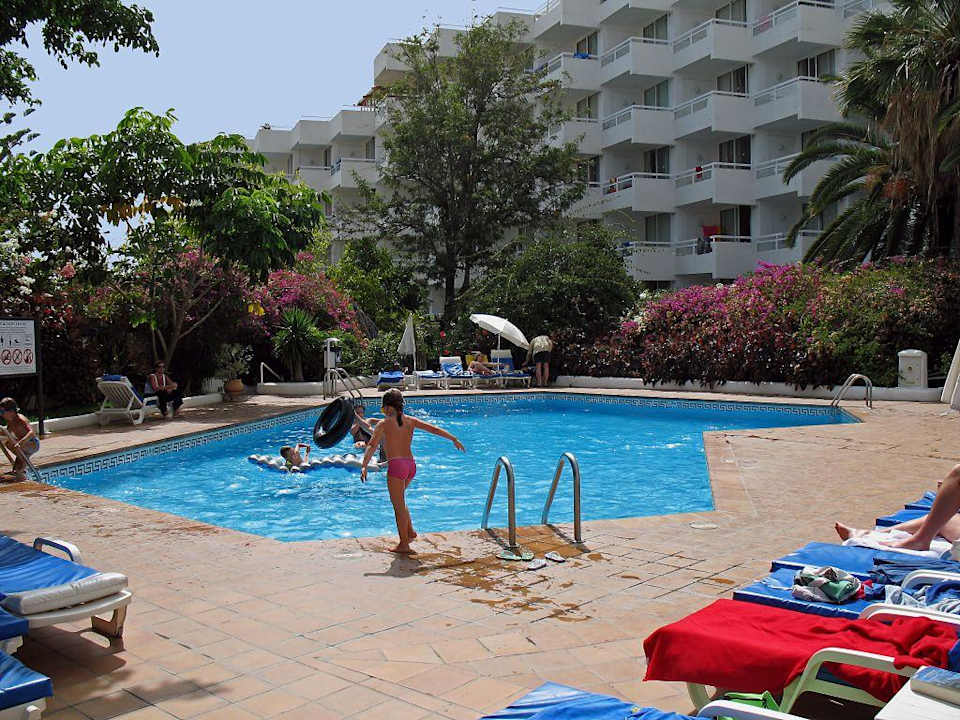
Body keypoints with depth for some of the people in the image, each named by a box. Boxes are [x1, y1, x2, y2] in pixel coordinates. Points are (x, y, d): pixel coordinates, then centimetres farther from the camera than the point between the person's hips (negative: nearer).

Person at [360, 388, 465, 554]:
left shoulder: (383, 424, -2)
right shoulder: (410, 420, 11)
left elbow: (372, 445, -14)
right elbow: (433, 429, 10)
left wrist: (364, 466, -23)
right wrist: (454, 440, 17)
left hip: (396, 465, -6)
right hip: (411, 464, 6)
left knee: (399, 505, 2)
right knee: (399, 501, 26)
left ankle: (404, 545, 7)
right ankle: (410, 531, 20)